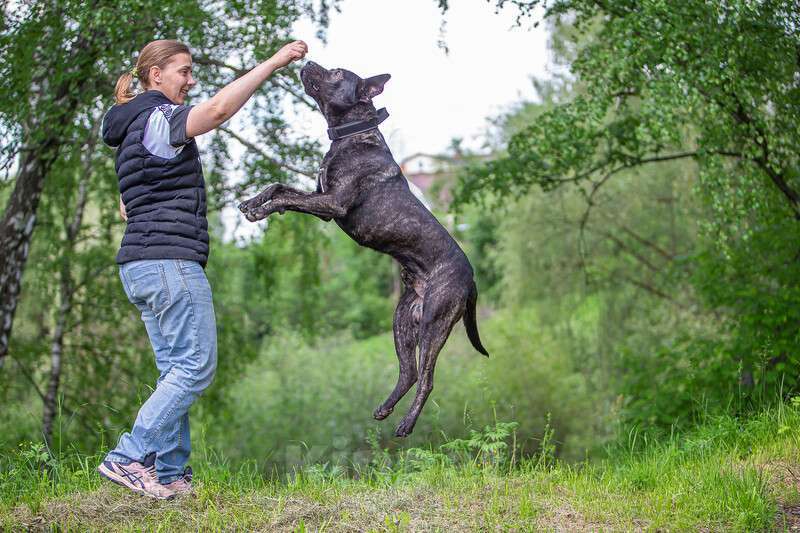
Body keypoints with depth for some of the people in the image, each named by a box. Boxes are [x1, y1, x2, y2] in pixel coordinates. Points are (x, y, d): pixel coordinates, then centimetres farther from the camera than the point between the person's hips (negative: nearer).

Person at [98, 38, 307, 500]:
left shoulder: (136, 130, 23)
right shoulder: (157, 119, -9)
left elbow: (127, 208, 29)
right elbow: (220, 108, -27)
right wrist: (274, 62, -25)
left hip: (141, 266, 10)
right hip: (170, 260, -10)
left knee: (176, 370, 8)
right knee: (197, 365, -9)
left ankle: (171, 475, 6)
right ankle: (128, 457, -12)